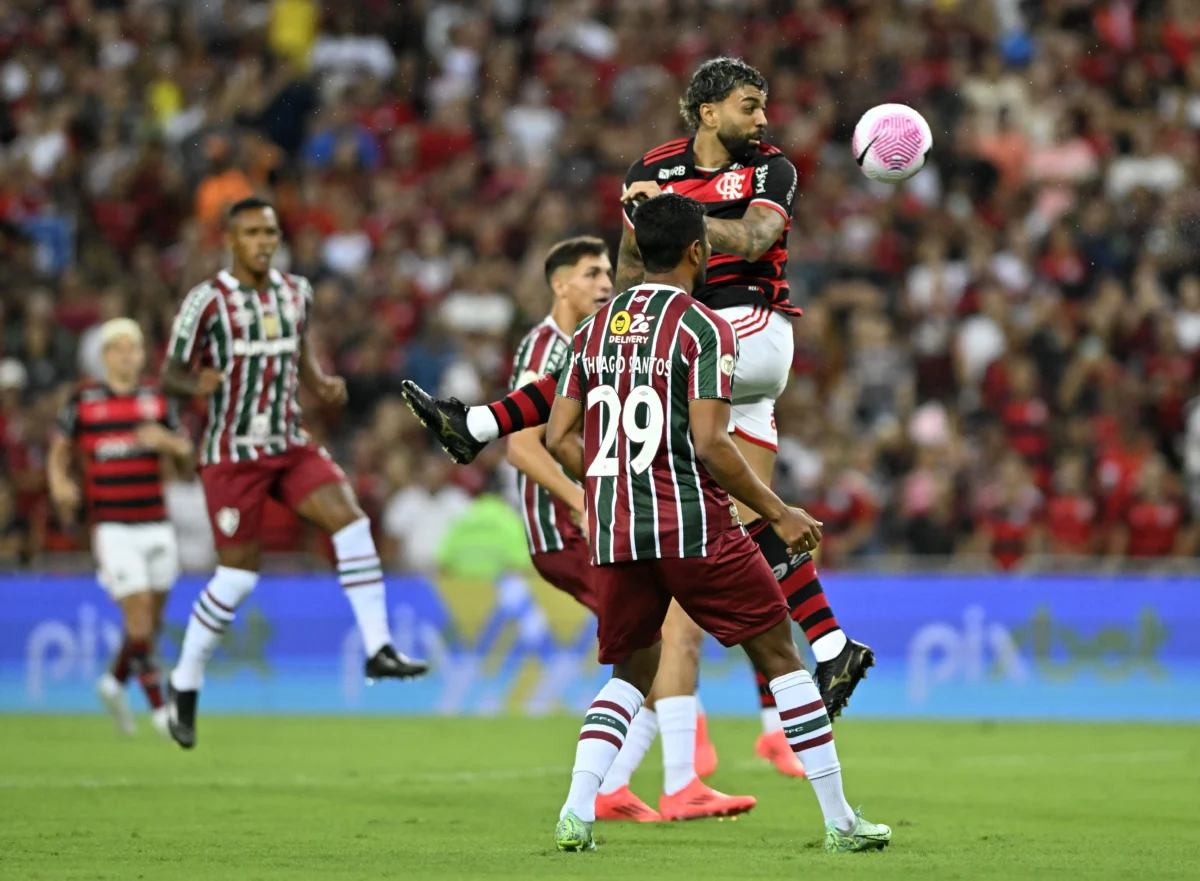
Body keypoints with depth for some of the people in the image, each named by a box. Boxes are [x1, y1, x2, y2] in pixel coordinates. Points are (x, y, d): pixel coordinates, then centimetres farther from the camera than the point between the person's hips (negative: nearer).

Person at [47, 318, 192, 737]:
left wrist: (166, 440, -10)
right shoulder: (83, 401, 1)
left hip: (156, 524, 4)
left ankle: (115, 682, 33)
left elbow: (186, 455, 11)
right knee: (139, 619, -11)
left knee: (153, 620, 9)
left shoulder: (158, 398, 8)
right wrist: (59, 484, -10)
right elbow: (59, 452, 10)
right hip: (112, 526, -4)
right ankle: (158, 707, -1)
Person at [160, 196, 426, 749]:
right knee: (238, 573, -3)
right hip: (232, 454, -5)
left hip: (290, 447, 5)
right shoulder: (208, 300, -10)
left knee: (351, 520, -16)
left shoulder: (296, 293, 6)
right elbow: (169, 376, -7)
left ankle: (378, 650, -14)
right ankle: (184, 687, 16)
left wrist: (322, 387, 0)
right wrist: (197, 384, -30)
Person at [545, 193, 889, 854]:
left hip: (613, 534, 6)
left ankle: (575, 813, -2)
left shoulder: (595, 328, 11)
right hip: (692, 528, -5)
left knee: (632, 672, 19)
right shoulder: (702, 328, -8)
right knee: (778, 655, 6)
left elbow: (559, 438, 11)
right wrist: (778, 514, -8)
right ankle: (839, 821, 6)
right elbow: (709, 445, -16)